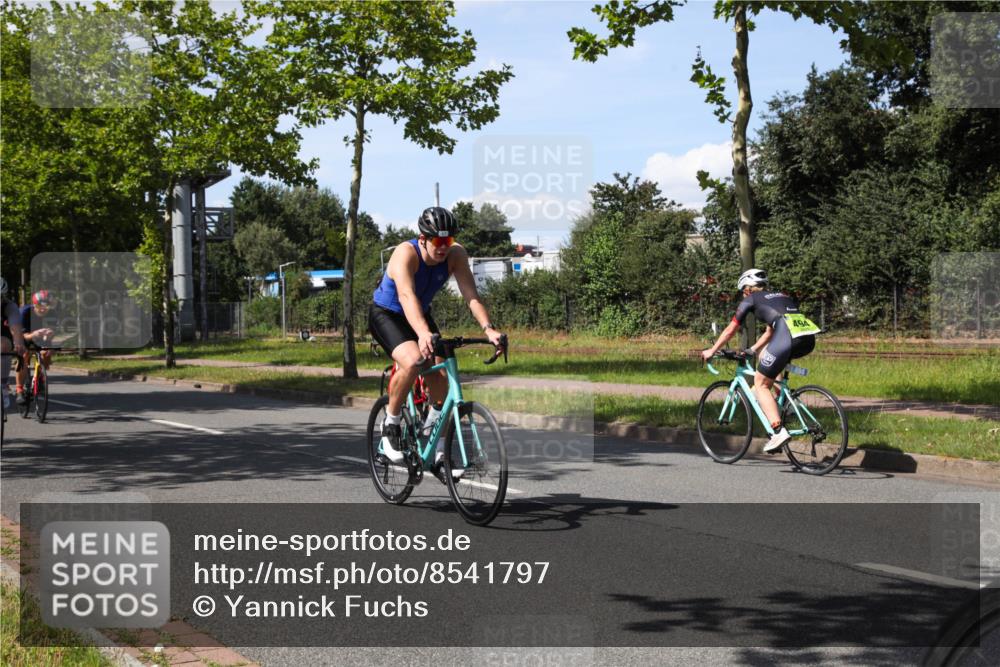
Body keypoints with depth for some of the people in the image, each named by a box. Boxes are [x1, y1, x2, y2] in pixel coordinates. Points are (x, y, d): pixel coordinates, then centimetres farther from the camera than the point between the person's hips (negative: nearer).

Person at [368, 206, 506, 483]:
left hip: (421, 315, 5)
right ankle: (391, 424, -11)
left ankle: (438, 457, 8)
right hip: (386, 315, -5)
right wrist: (423, 334, -64)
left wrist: (488, 328, -45)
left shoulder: (456, 255, -18)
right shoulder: (406, 254, -32)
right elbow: (406, 296, -48)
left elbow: (471, 294, -27)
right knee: (412, 361, -34)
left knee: (441, 382, -8)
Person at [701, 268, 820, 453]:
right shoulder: (781, 296, 35)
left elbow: (730, 330, 24)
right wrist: (753, 350, 54)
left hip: (788, 337, -7)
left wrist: (711, 351, 36)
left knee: (760, 383, 7)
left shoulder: (751, 300, 17)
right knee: (767, 352, 35)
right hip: (809, 339, 7)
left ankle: (779, 431, -7)